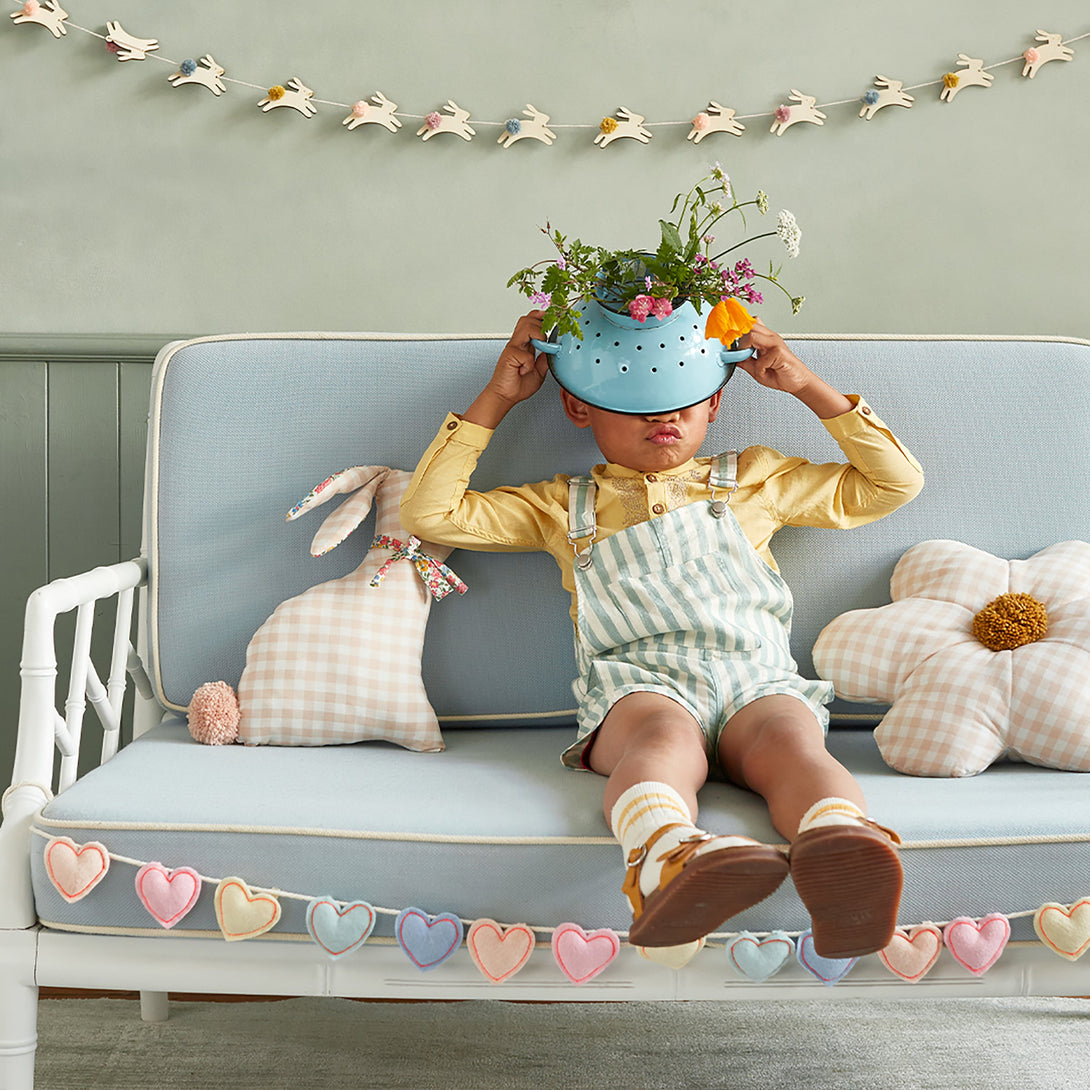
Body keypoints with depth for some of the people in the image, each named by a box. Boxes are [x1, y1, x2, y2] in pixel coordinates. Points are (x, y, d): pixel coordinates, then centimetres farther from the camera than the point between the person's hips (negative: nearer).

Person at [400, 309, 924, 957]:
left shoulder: (757, 481, 27)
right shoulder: (564, 507, 25)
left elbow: (895, 483, 29)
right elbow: (431, 513, 19)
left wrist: (809, 386, 23)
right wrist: (497, 398, 19)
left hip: (757, 682, 2)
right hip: (640, 686, -1)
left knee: (791, 740, -35)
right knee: (665, 737, -38)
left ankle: (839, 853, -66)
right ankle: (665, 858, -70)